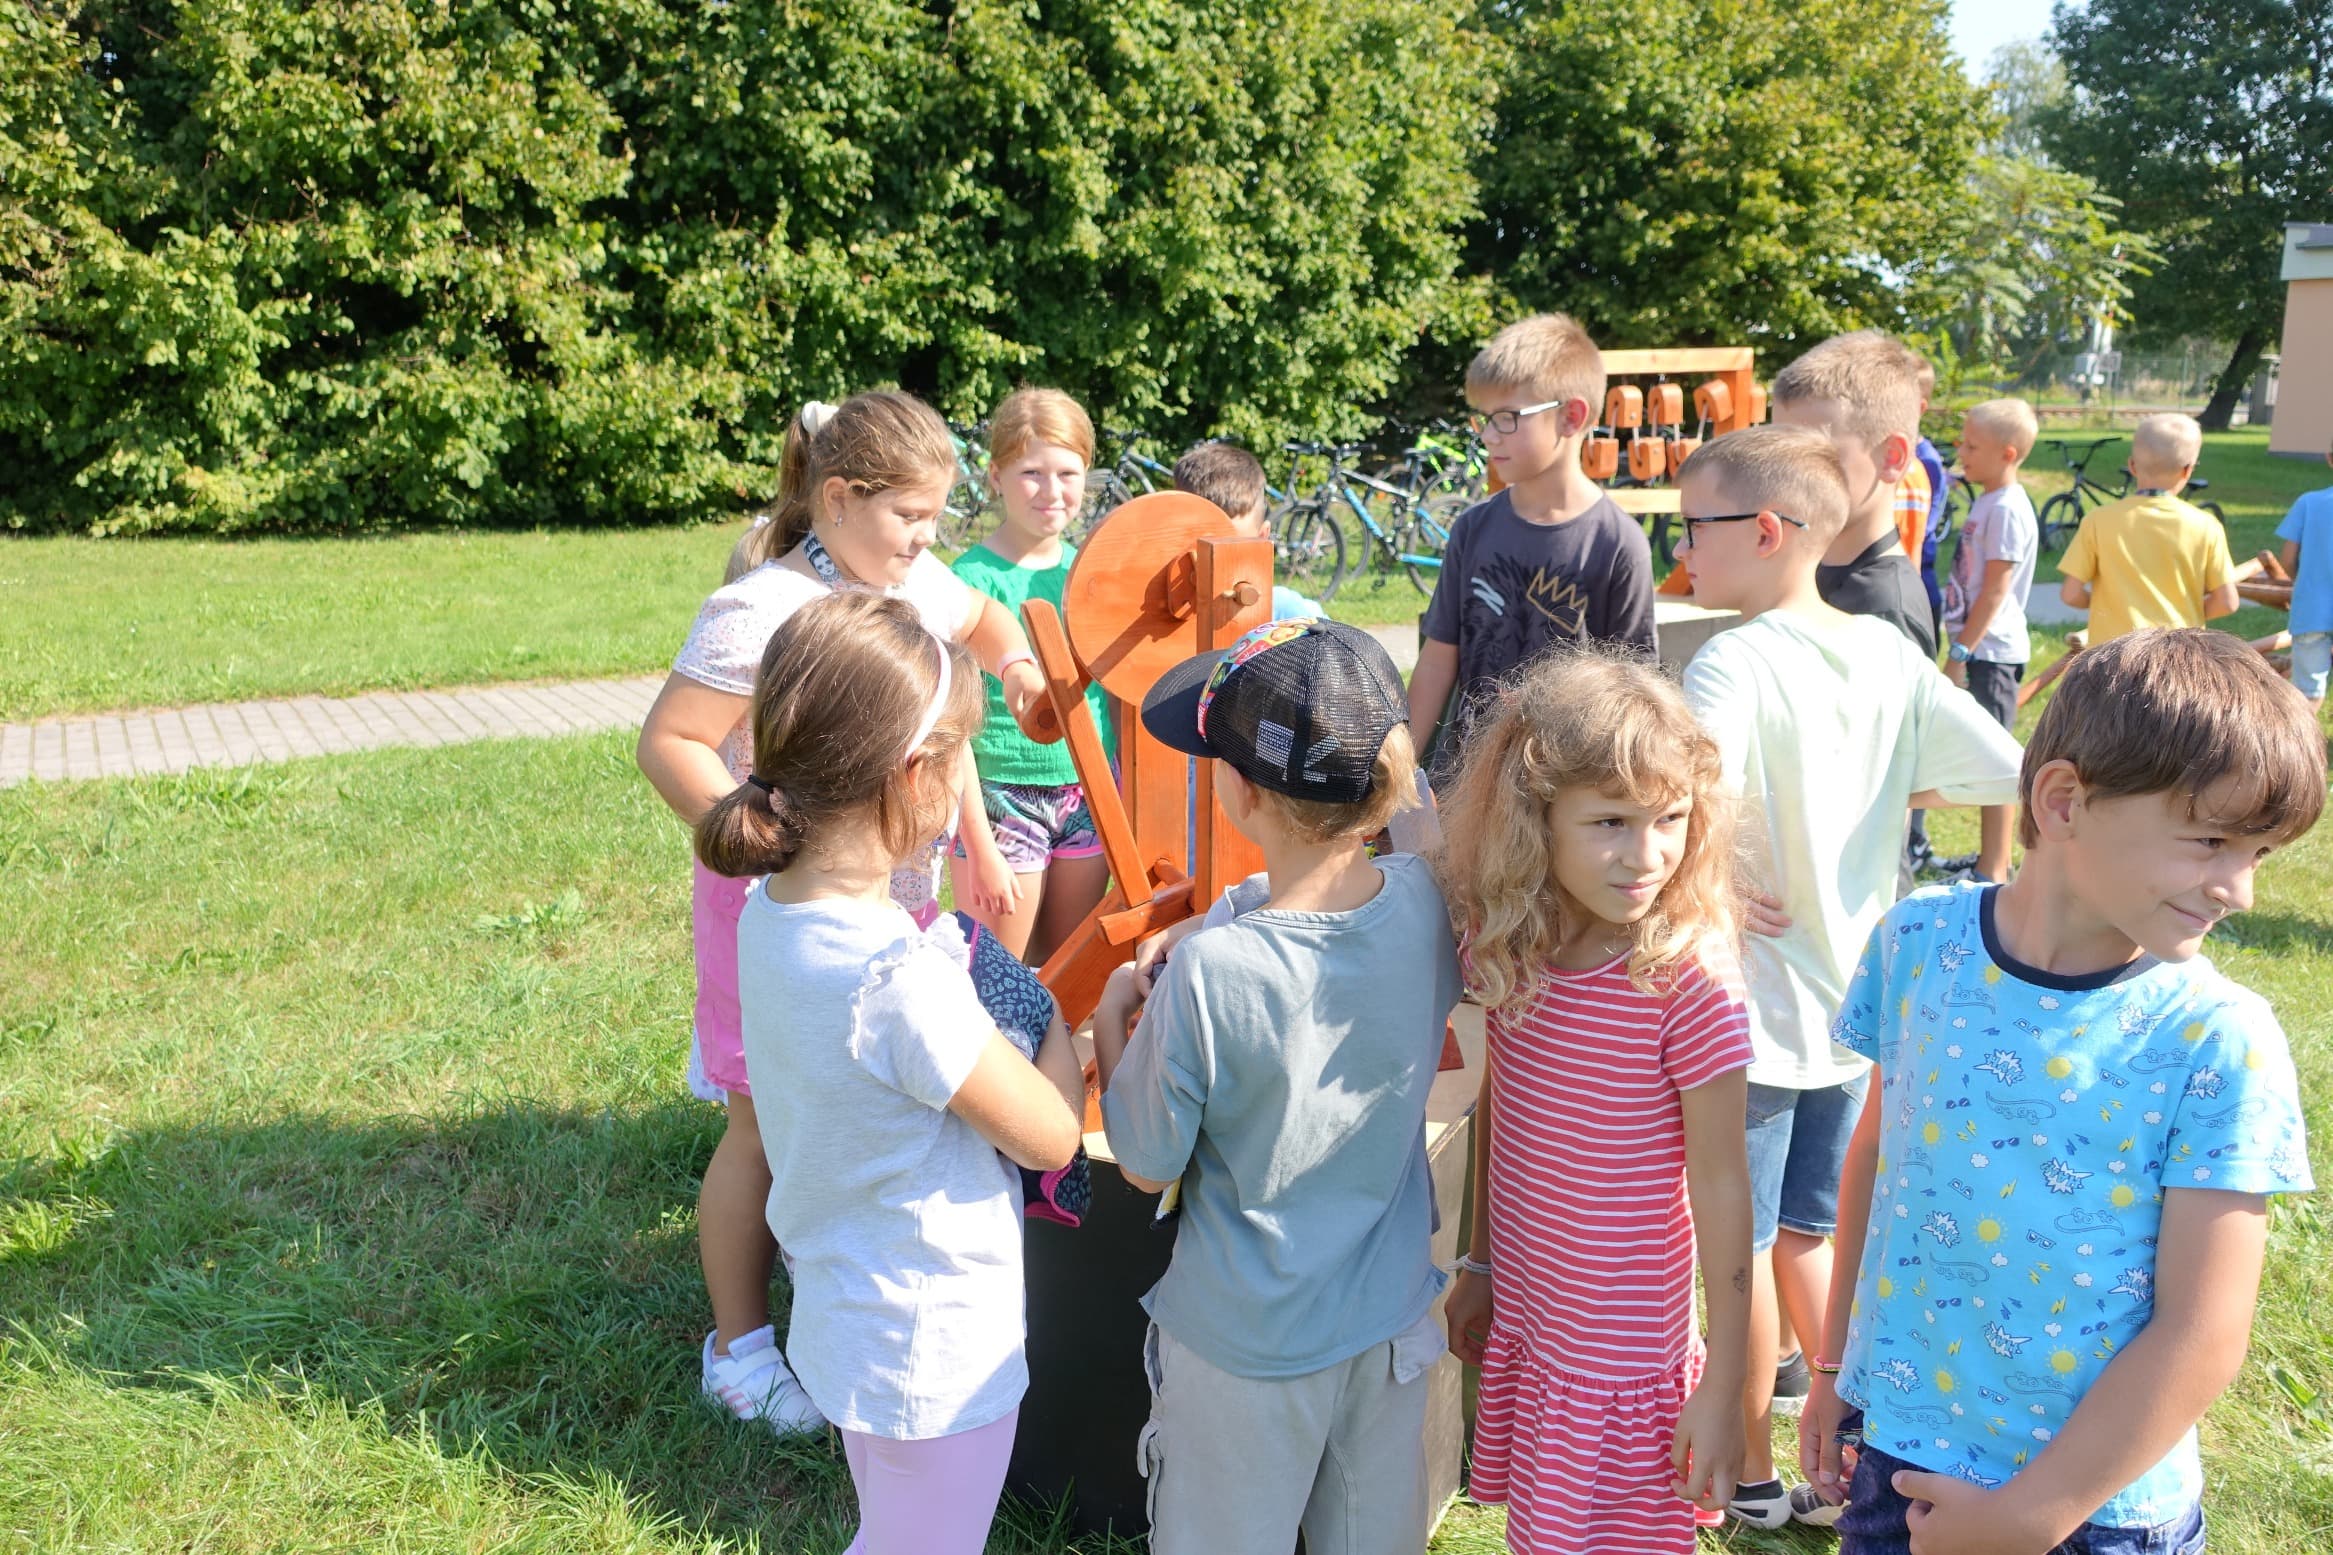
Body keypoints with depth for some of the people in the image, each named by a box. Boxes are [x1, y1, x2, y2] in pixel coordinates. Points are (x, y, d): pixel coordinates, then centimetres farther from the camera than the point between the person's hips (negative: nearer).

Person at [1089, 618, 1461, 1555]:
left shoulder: (1210, 973, -31)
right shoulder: (1423, 902, -16)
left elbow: (1147, 1167, -15)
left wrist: (1110, 1020, -3)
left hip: (1250, 1345, -4)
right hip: (1393, 1312, 5)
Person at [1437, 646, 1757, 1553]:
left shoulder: (1691, 985, -23)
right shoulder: (1507, 942, -8)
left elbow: (1719, 1186, -16)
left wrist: (1723, 1386, -10)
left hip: (1624, 1348, -5)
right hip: (1519, 1316, 5)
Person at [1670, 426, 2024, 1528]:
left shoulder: (1735, 664, -22)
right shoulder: (1888, 653, -1)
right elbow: (2016, 778, -1)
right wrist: (1896, 792, 8)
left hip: (1755, 1012, -7)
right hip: (1855, 1000, 7)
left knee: (1740, 1248, 12)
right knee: (1810, 1233, 23)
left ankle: (1751, 1474, 27)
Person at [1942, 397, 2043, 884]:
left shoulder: (2007, 509, -16)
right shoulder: (1987, 501, 14)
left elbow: (1995, 590, -18)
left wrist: (1961, 652, -19)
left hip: (1991, 649, -10)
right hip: (1979, 647, 10)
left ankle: (1995, 870, 1)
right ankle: (1991, 856, 25)